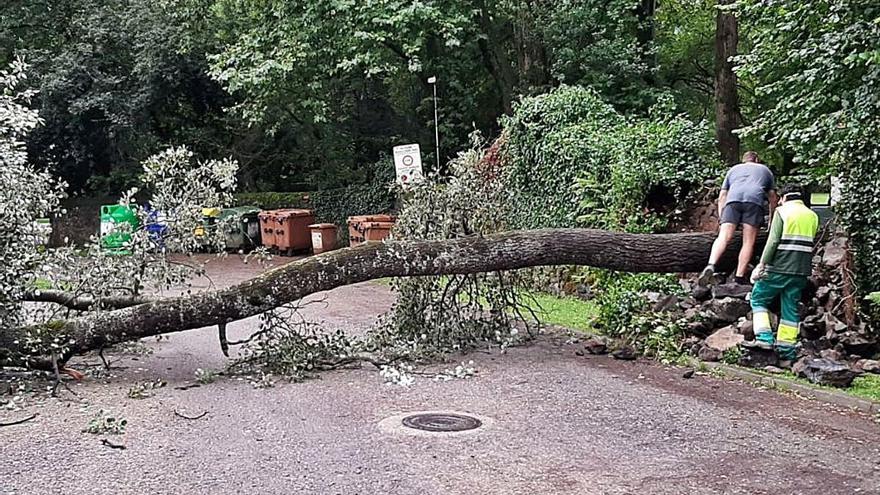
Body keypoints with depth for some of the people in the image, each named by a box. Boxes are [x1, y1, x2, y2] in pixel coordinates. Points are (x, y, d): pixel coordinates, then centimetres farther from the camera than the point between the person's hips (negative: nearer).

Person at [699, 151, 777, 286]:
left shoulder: (733, 169, 35)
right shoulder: (765, 170, 34)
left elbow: (721, 197, 27)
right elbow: (773, 198, 34)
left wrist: (721, 219, 28)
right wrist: (771, 220, 43)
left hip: (733, 199, 1)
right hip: (755, 200, -1)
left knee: (724, 237, -13)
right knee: (748, 242, -2)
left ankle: (711, 265, -35)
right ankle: (740, 276, -11)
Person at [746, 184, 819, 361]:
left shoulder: (782, 211, -4)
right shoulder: (813, 216, 14)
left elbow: (773, 241, -13)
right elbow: (810, 243, 13)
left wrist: (762, 264, -11)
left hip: (780, 267, -5)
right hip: (802, 270, 5)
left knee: (758, 298, 8)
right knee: (790, 308, 9)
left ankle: (764, 337, -5)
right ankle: (786, 348, 8)